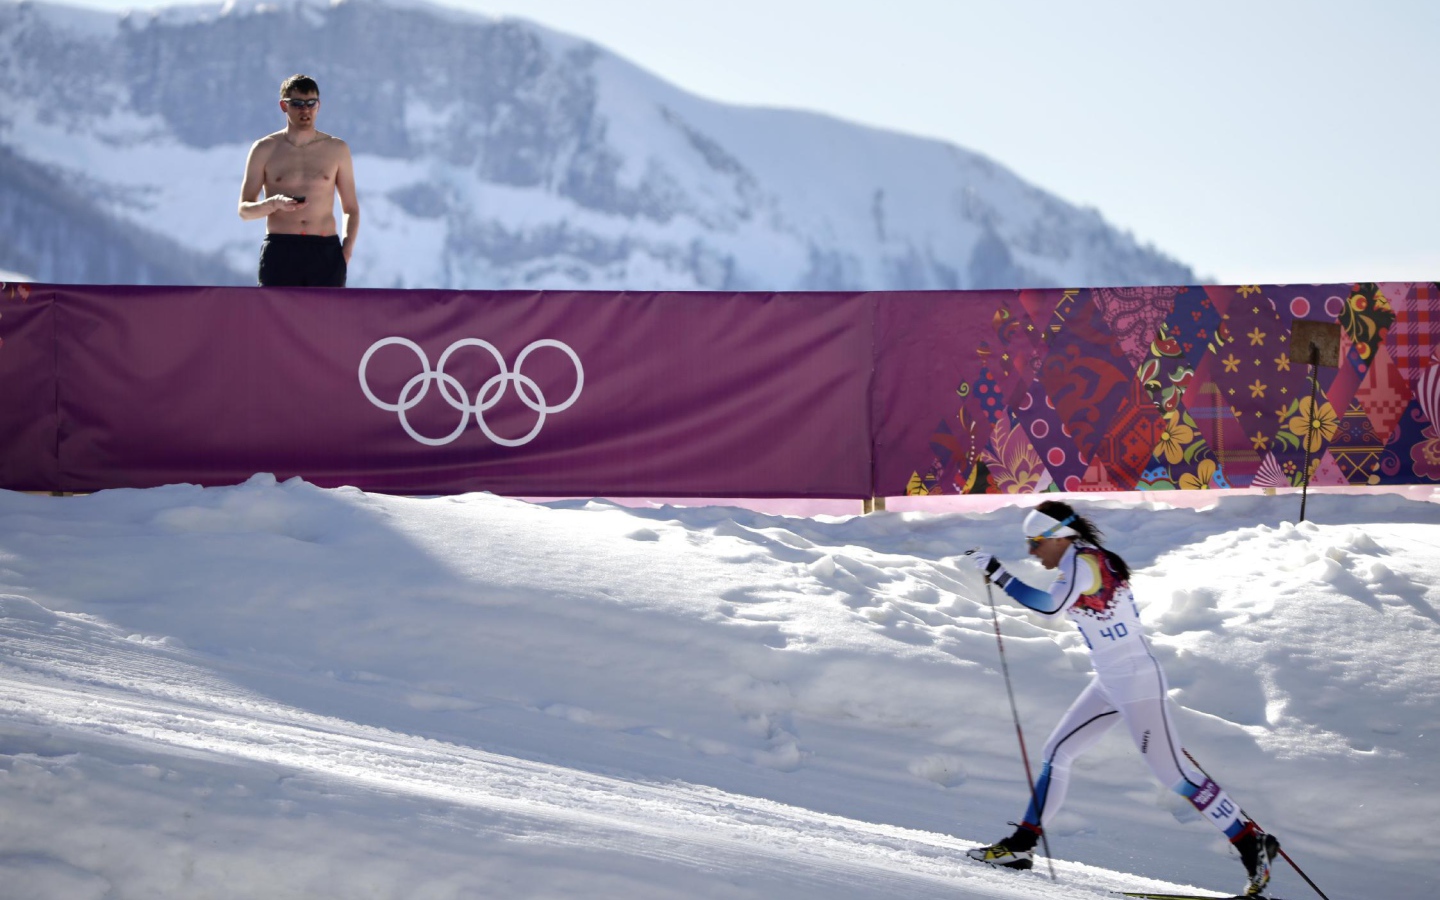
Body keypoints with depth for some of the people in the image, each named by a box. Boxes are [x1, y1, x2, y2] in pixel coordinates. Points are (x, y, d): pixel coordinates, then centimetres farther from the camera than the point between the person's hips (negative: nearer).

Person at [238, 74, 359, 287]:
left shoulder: (337, 149, 10)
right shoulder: (264, 150, 7)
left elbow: (351, 209, 15)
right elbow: (244, 209, 6)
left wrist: (346, 252, -1)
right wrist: (274, 203, -15)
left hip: (326, 253, 1)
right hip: (280, 253, -1)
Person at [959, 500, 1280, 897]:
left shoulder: (1082, 562, -18)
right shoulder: (1091, 560, 10)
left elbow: (1051, 605, -34)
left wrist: (998, 573, -30)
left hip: (1136, 682, -10)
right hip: (1110, 684, 10)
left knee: (1172, 773, -6)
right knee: (1057, 753, 10)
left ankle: (1253, 844, 0)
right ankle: (1022, 845, 16)